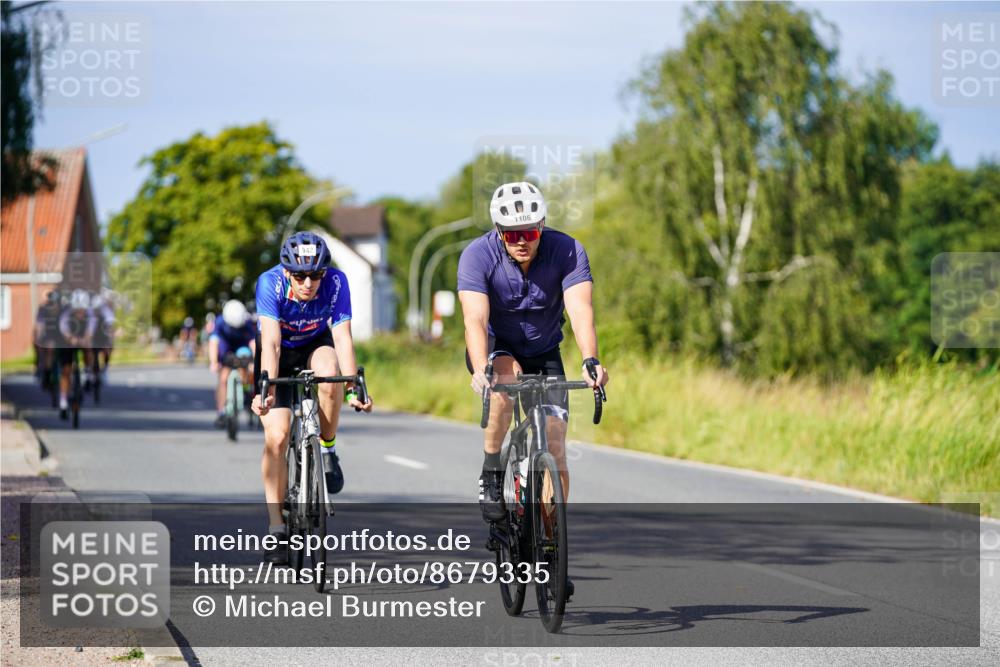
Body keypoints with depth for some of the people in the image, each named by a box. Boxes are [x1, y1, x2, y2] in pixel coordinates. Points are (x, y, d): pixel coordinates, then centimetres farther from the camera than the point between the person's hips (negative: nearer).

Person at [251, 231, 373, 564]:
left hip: (316, 345, 1)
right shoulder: (270, 283, -31)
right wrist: (267, 388, -51)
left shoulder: (336, 282, -28)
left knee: (329, 376, -36)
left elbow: (342, 337, -32)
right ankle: (276, 527, -5)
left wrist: (354, 388, -44)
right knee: (276, 436, -15)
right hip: (280, 352, -1)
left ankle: (328, 450, -12)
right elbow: (271, 341, -38)